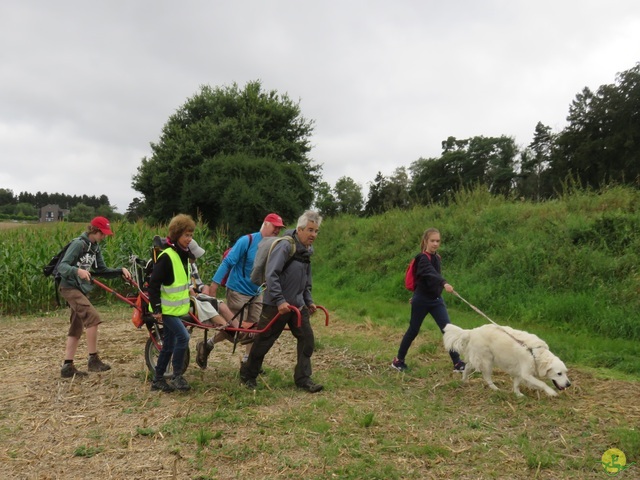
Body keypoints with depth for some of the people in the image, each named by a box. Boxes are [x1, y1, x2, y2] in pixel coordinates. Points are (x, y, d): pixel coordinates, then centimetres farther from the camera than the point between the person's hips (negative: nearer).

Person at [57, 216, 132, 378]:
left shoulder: (95, 248, 10)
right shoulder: (79, 244, -16)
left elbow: (102, 271, 11)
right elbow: (62, 266, -23)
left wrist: (120, 270, -3)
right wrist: (78, 270, -41)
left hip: (81, 289, 10)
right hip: (70, 287, -10)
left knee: (76, 328, 10)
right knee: (93, 317, -22)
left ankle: (68, 366, 17)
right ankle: (93, 359, -15)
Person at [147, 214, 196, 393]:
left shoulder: (184, 255, 8)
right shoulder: (167, 257, -19)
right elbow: (153, 283, -20)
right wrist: (156, 308, -20)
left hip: (177, 308, 9)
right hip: (167, 308, -9)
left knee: (168, 344, 12)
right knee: (183, 337, -17)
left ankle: (158, 380, 22)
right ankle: (177, 376, -3)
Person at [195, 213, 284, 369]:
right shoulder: (247, 241, -18)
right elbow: (227, 263, -18)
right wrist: (214, 285, -22)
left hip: (257, 293, 6)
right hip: (238, 291, -6)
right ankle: (206, 346, 22)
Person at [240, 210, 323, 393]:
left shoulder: (307, 250, 9)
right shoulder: (285, 247, -19)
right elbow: (271, 275, -25)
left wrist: (309, 301, 18)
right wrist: (279, 301, -27)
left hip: (298, 305, 8)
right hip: (276, 305, -8)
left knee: (307, 340, 2)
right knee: (263, 342, 5)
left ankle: (303, 379, 14)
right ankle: (247, 375, 25)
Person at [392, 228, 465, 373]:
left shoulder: (436, 258, 9)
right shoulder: (423, 259, -16)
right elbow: (431, 274, -37)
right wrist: (444, 284, -54)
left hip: (436, 300, 6)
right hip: (422, 300, -6)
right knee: (413, 330, 5)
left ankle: (457, 363, -1)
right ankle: (398, 360, 21)